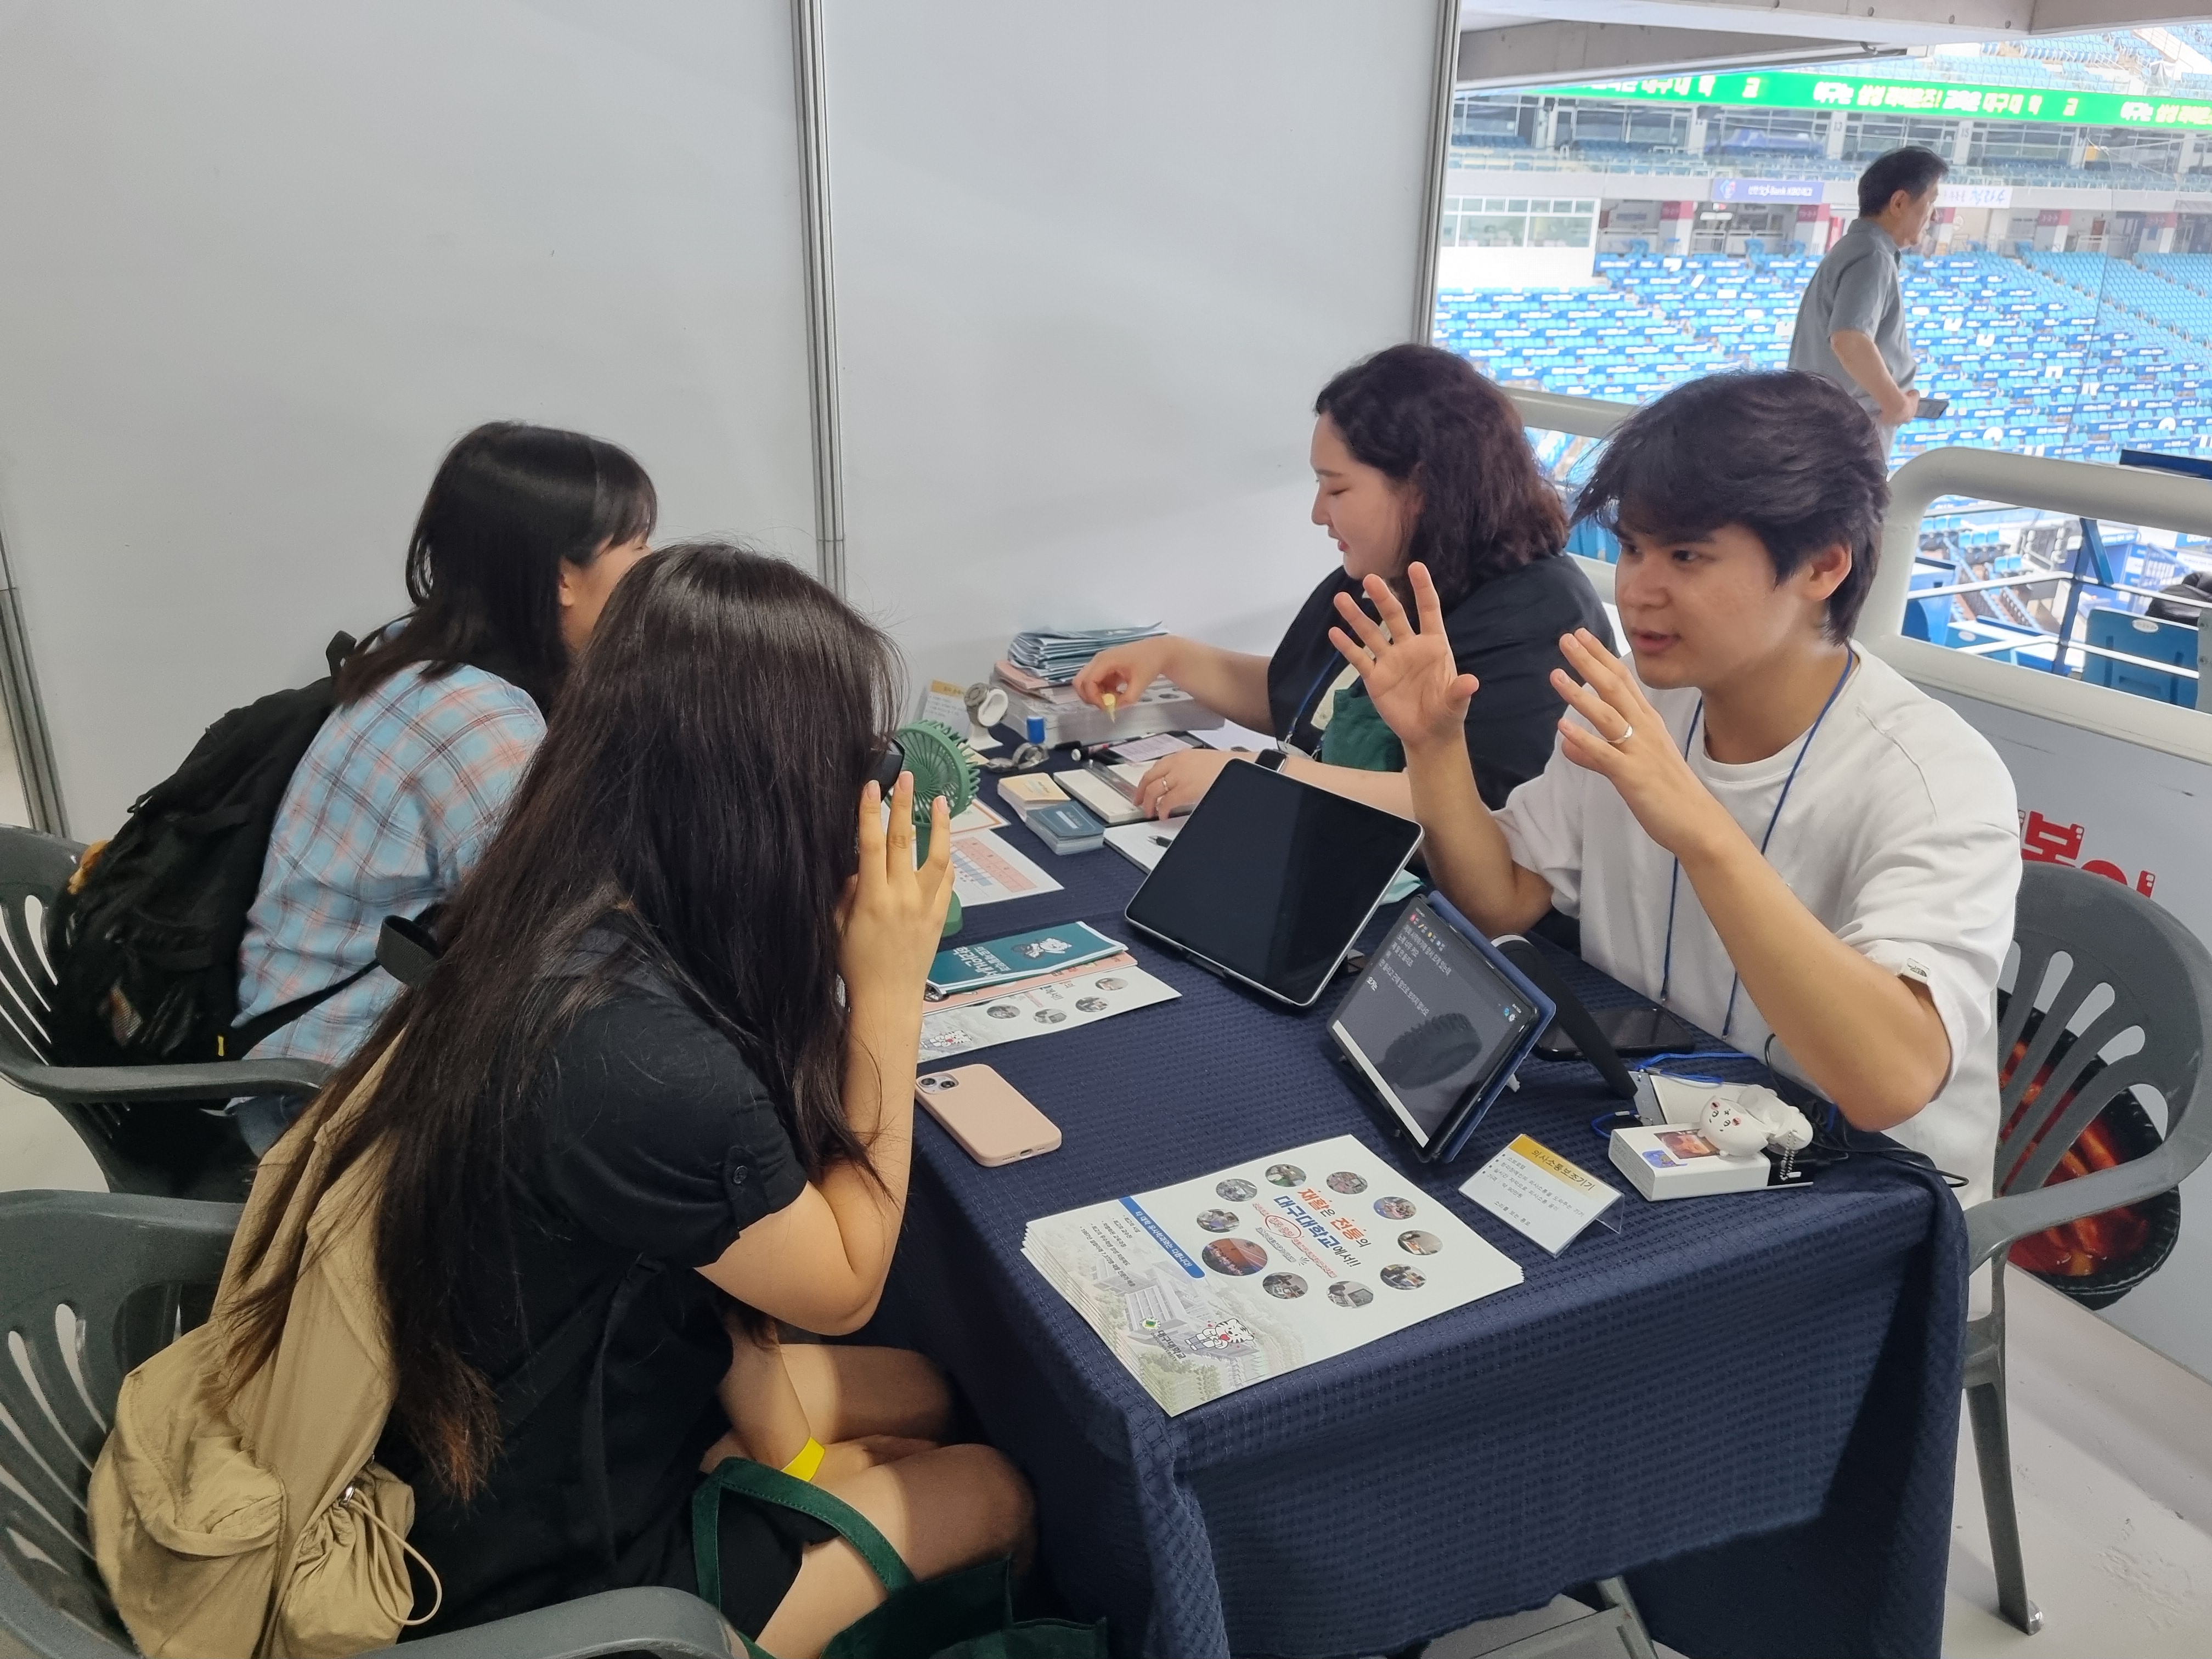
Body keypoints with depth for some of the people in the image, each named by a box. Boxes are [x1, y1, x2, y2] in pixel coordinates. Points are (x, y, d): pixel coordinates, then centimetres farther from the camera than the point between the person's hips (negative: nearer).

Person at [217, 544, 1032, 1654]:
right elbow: (843, 1288, -20)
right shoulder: (645, 1067, -40)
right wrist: (889, 988, -22)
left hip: (570, 1399, 7)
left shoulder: (556, 921, -13)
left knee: (922, 1397, 19)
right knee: (995, 1493, 11)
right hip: (548, 1569, -7)